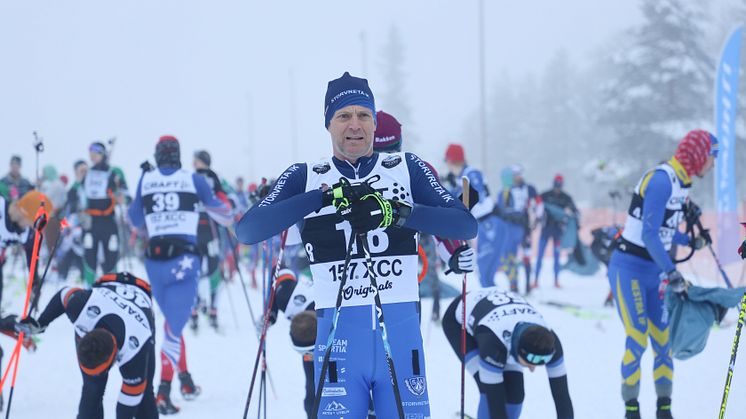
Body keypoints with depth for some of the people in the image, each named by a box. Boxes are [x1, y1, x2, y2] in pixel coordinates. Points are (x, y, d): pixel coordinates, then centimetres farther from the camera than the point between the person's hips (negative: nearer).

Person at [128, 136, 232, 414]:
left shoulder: (145, 179, 9)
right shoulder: (193, 179, 3)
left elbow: (135, 221, 22)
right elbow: (225, 217, 15)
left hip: (154, 257, 3)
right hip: (184, 257, -3)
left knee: (174, 320, 21)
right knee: (174, 325, -5)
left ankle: (185, 381, 26)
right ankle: (163, 393, -15)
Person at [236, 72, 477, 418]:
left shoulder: (407, 168, 10)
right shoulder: (305, 178, 8)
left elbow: (466, 224, -1)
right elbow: (247, 229, -7)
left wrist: (397, 212, -17)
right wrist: (324, 197, -18)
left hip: (402, 328, 1)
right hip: (339, 333, -1)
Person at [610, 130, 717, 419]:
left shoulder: (683, 183, 7)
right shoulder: (662, 179, -21)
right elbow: (649, 233, -25)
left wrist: (691, 242, 8)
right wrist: (672, 272, -27)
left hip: (655, 271, 8)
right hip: (629, 268, -8)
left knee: (663, 340, 6)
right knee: (637, 340, -10)